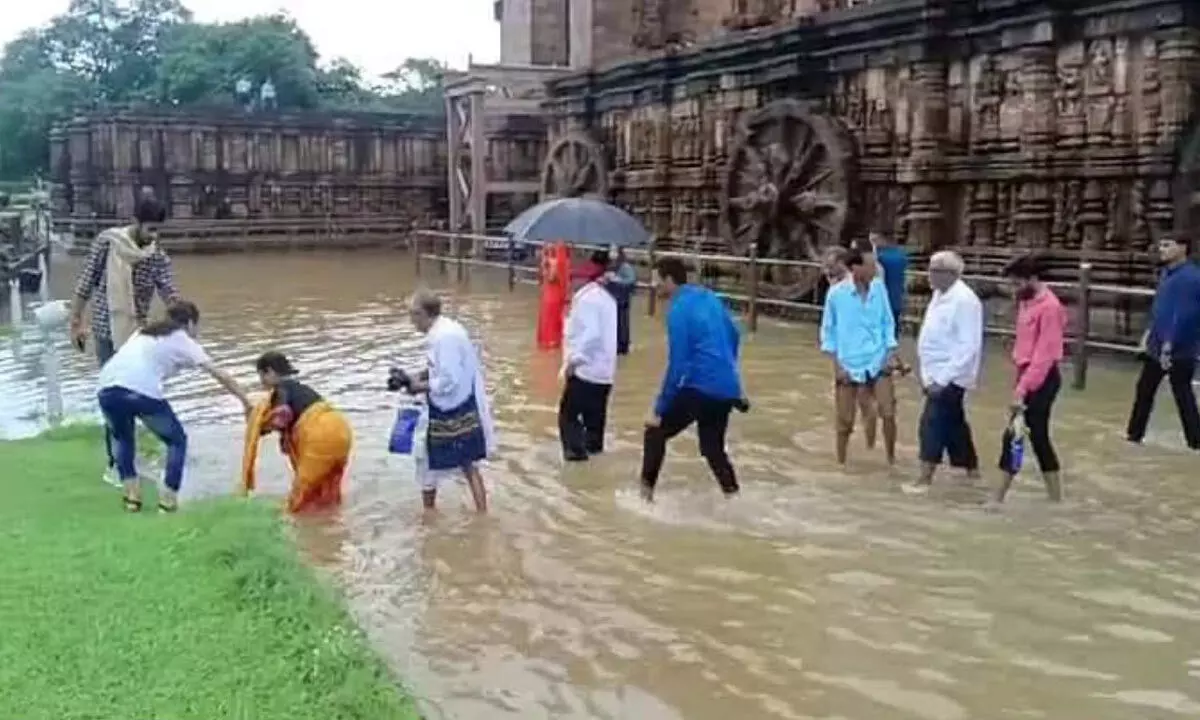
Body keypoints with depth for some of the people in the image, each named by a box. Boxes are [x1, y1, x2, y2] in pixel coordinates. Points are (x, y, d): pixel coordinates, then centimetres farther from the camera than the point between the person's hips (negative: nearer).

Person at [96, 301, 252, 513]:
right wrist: (246, 402, 15)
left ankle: (131, 495, 27)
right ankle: (168, 499, 15)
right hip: (143, 392, -5)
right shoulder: (184, 341, 18)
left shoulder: (143, 332, 32)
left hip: (108, 389, 5)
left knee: (122, 438, 35)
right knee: (177, 440, 20)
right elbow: (220, 375, 12)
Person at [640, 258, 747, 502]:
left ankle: (646, 490, 8)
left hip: (700, 388, -7)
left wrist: (659, 410, -10)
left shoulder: (679, 310, -12)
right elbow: (734, 337, 21)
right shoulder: (710, 297, 11)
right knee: (713, 447, 21)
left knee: (656, 432, 9)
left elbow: (677, 365, -15)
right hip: (727, 389, 7)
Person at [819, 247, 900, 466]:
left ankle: (891, 460, 15)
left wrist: (891, 353, -2)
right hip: (849, 366, -2)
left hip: (878, 363, 2)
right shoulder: (837, 293, -10)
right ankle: (841, 464, 24)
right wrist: (837, 365, -7)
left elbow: (888, 324, 9)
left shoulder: (879, 289, -1)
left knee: (888, 413, -5)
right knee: (845, 421, 6)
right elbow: (828, 331, -2)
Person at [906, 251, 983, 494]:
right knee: (954, 426, 18)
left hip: (950, 378, -9)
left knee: (933, 424, -8)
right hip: (937, 375, 9)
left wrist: (943, 379, -24)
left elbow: (968, 347, -23)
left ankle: (925, 479, -2)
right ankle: (972, 470, 31)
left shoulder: (964, 300, -19)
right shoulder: (940, 295, 9)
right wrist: (930, 375, 14)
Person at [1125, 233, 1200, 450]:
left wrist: (1169, 343, -28)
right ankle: (1134, 433, 27)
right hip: (1157, 345, 10)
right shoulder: (1168, 272, 11)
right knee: (1144, 390, 16)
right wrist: (1151, 331, 19)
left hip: (1179, 350, -10)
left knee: (1182, 395, -1)